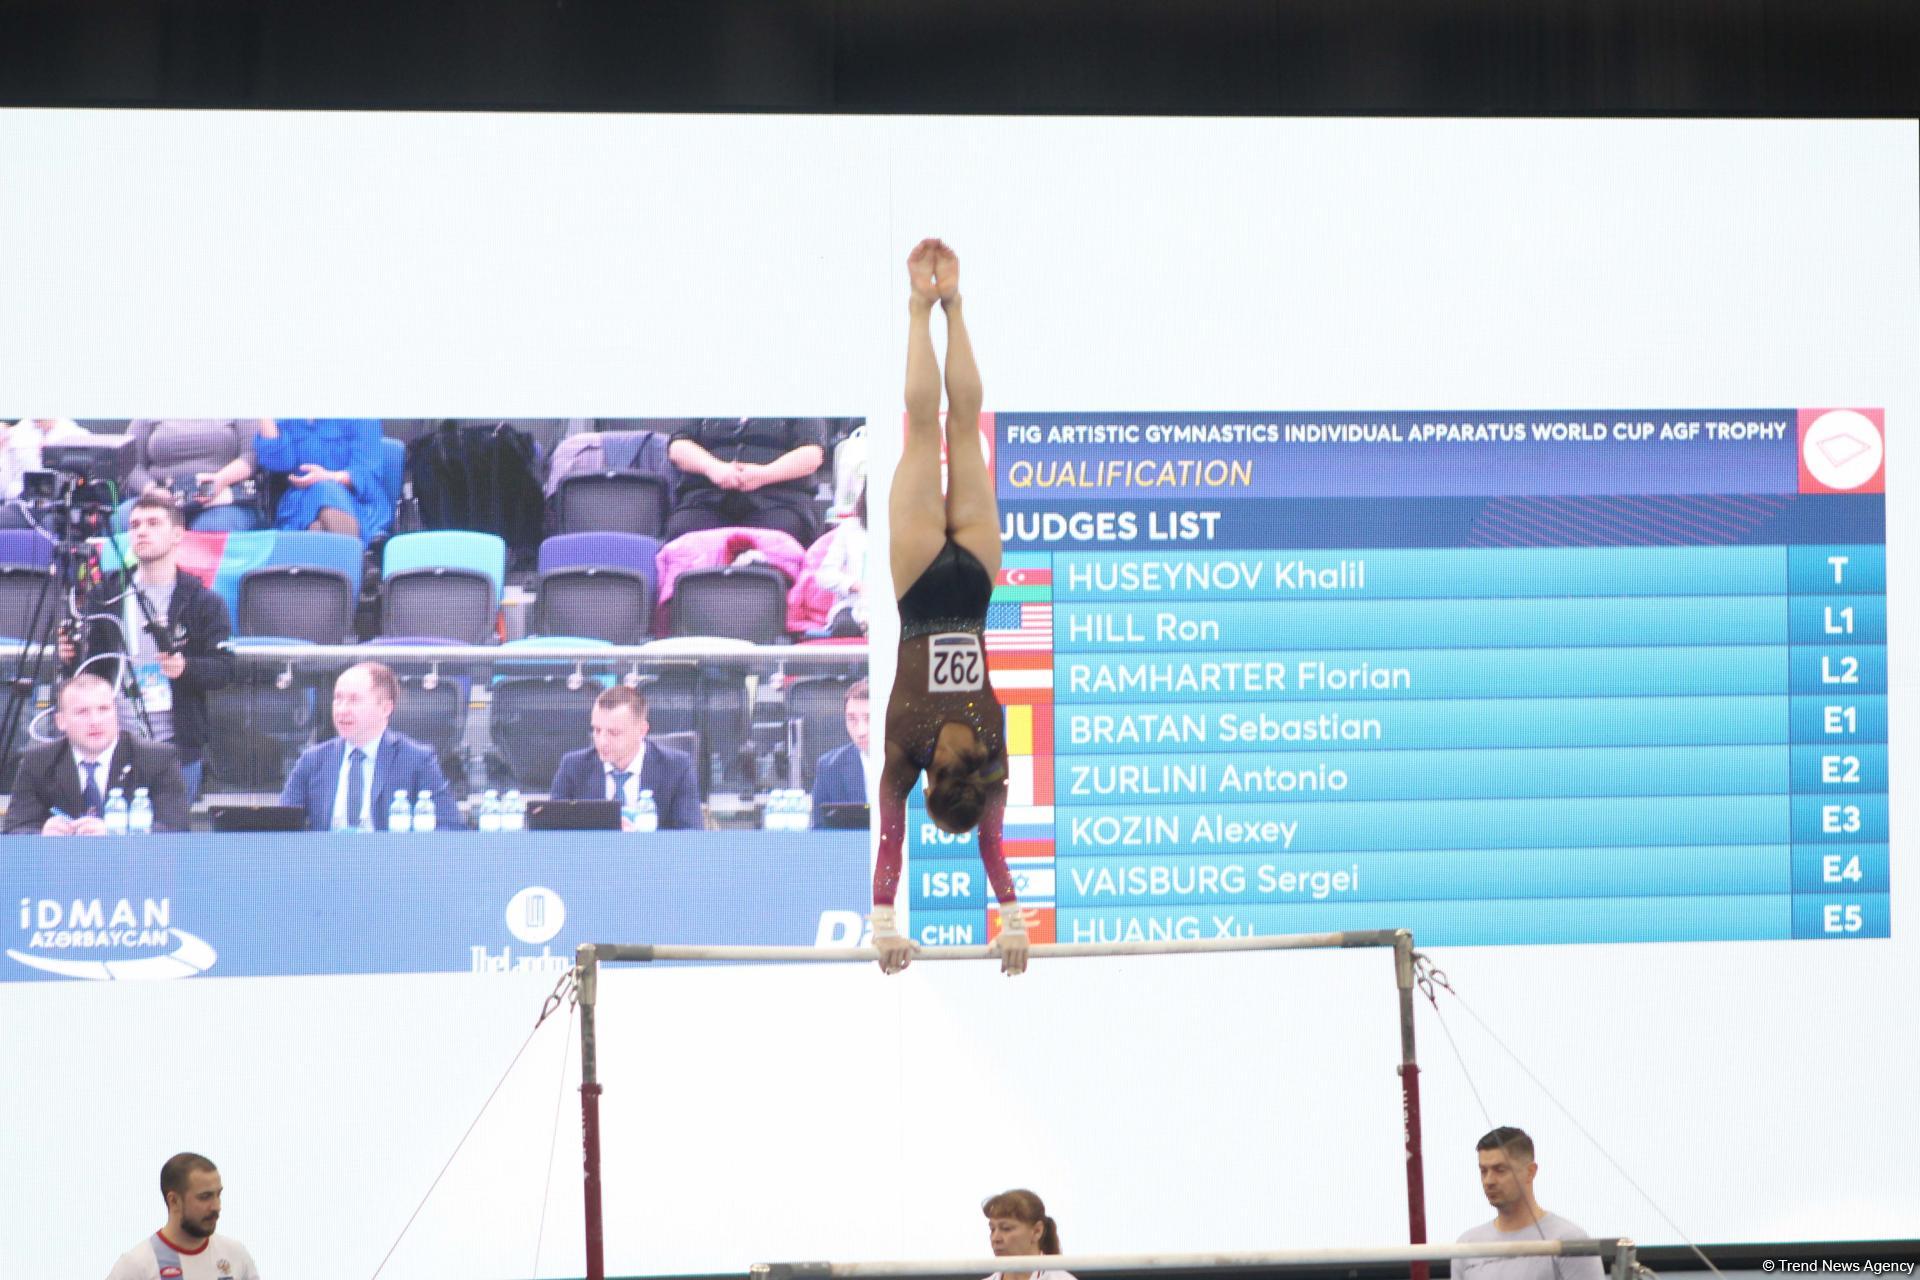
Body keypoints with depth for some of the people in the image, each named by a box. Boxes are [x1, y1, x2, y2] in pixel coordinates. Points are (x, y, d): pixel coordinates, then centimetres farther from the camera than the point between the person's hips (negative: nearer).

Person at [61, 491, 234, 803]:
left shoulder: (203, 602, 5)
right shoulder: (105, 598, 12)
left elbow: (224, 669, -3)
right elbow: (93, 668, 15)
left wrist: (185, 667, -22)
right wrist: (71, 658, -7)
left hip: (179, 753, -2)